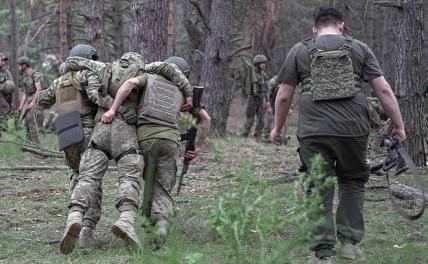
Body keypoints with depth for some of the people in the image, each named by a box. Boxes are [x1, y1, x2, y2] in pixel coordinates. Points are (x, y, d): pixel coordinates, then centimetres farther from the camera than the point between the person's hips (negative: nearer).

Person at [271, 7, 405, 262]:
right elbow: (384, 90, 4)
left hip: (314, 132, 0)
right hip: (353, 129, 0)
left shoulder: (300, 51, 10)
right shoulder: (359, 48, 9)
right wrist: (399, 125, 10)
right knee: (352, 182, 19)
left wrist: (278, 128, 23)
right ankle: (350, 241, 16)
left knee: (319, 190, 5)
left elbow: (284, 96, 9)